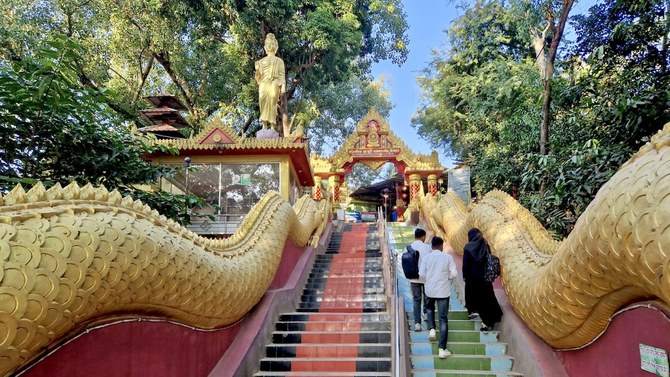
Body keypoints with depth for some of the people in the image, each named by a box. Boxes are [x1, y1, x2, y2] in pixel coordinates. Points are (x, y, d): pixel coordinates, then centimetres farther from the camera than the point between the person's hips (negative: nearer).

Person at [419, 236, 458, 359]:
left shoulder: (427, 257, -4)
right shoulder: (447, 257, -7)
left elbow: (421, 274, -5)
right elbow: (454, 273, -6)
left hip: (430, 290, 2)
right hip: (443, 291, -2)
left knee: (430, 308, 33)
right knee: (443, 319, 1)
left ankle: (432, 329, 13)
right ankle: (442, 349, -1)